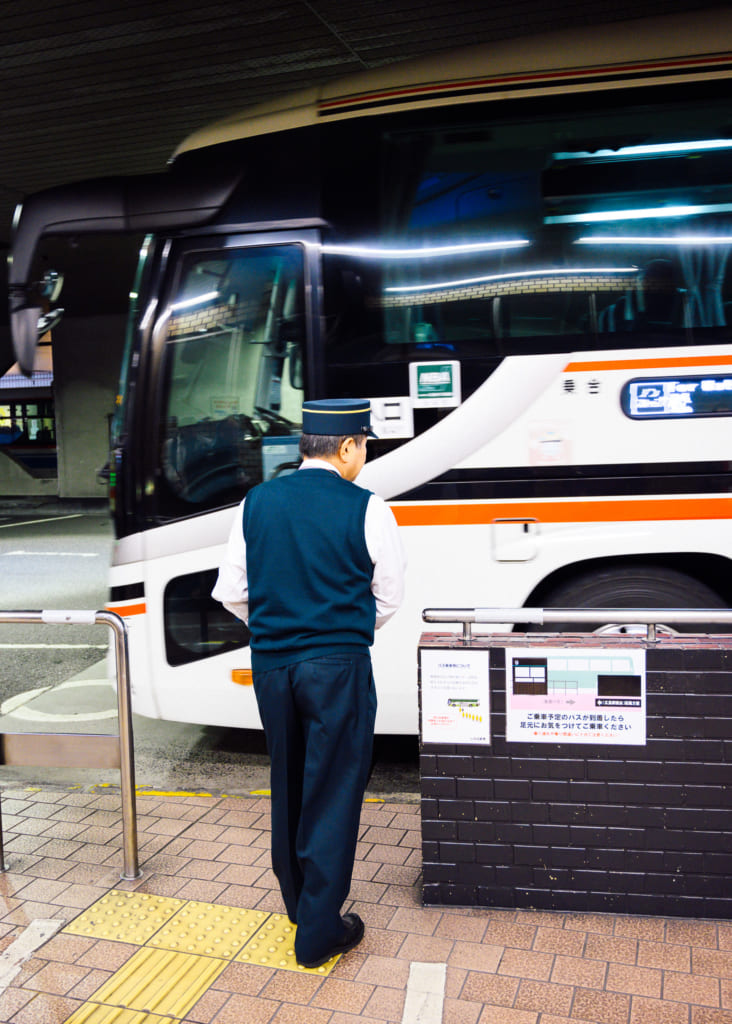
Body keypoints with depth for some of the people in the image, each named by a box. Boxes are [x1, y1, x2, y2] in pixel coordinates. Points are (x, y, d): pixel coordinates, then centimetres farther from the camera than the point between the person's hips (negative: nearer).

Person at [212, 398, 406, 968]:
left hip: (270, 664, 5)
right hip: (339, 667, -5)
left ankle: (298, 902, 39)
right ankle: (318, 932, 16)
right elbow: (389, 598, -1)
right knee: (334, 792, 7)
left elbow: (231, 592, 4)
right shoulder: (367, 511, -11)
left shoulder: (257, 503, 1)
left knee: (288, 786, 21)